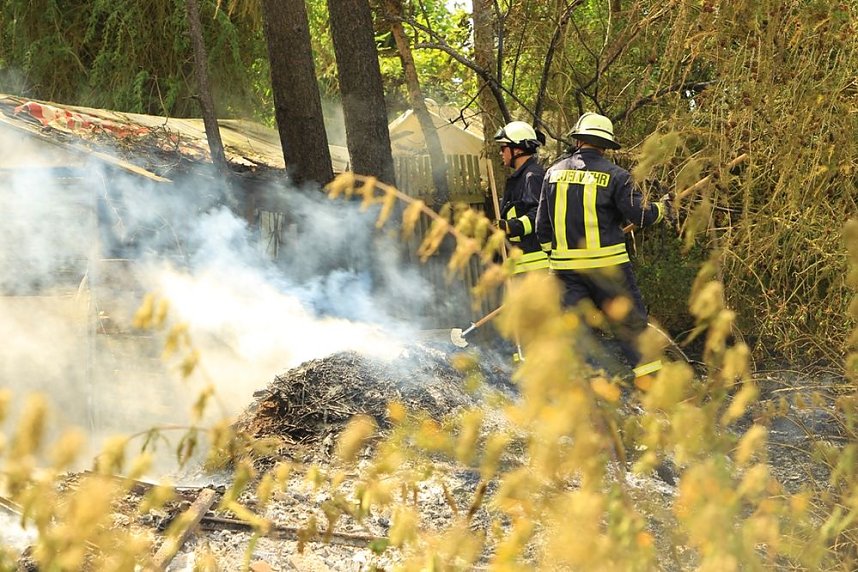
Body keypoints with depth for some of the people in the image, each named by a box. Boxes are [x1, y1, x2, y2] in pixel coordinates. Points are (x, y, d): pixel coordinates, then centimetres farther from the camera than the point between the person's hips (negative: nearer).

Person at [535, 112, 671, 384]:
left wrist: (552, 252, 25)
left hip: (565, 265, 3)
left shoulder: (554, 172, 6)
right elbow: (640, 215, -4)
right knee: (631, 320, 8)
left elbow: (542, 223, 11)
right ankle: (647, 379, 11)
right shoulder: (614, 175, -6)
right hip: (607, 264, -3)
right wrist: (661, 208, 17)